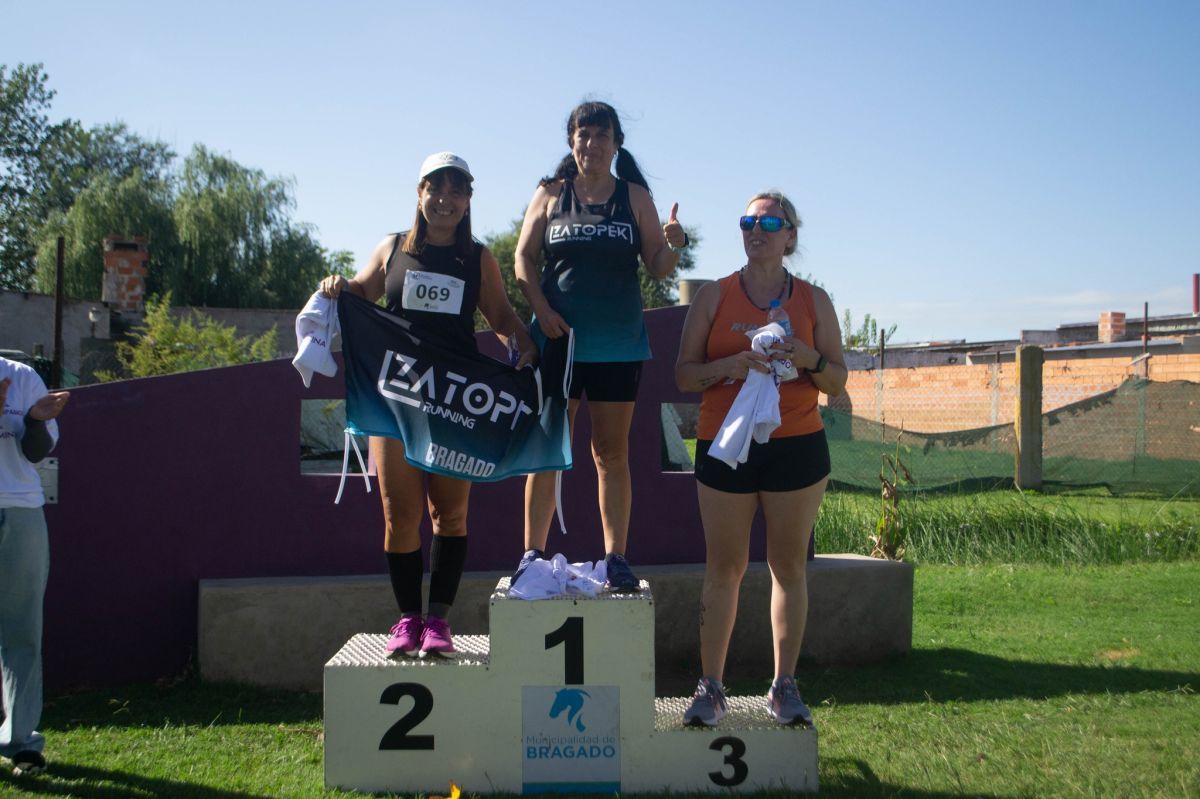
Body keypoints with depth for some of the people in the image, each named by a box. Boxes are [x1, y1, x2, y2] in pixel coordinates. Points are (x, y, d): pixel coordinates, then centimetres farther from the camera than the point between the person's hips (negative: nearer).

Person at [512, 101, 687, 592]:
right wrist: (542, 310, -9)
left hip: (618, 343, 0)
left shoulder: (636, 197, 8)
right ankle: (532, 553, 8)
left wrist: (673, 245, -17)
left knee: (612, 451, 3)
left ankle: (616, 557, 7)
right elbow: (524, 260, 5)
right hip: (557, 337, 0)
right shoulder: (550, 195, 7)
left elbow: (657, 268, 5)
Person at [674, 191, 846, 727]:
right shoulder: (713, 297, 5)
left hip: (797, 446, 1)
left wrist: (809, 361, -12)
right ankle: (711, 687, 10)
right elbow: (684, 375, 3)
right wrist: (728, 366, -16)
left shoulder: (813, 301, 7)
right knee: (723, 567, 2)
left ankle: (784, 687, 15)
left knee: (789, 566, 5)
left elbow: (837, 382, 8)